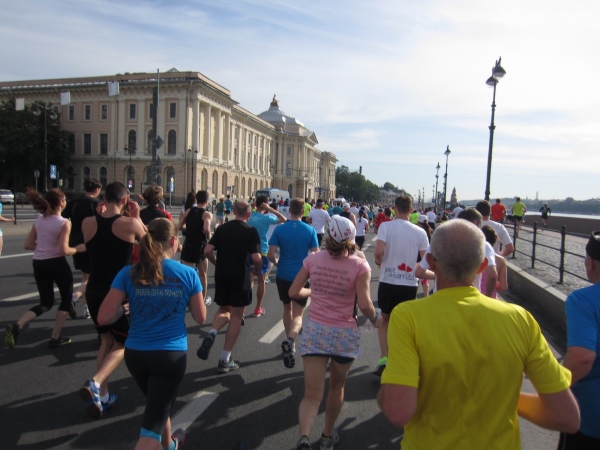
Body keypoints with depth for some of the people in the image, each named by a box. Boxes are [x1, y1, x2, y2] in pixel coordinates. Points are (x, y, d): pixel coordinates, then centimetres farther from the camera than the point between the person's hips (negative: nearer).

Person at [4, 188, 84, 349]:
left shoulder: (38, 220, 5)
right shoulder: (64, 223, -13)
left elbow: (28, 245, 8)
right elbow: (64, 250, -18)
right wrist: (78, 248, -1)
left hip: (38, 264, 6)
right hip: (57, 263, -6)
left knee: (46, 303, 18)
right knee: (66, 298, 14)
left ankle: (17, 326, -4)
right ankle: (55, 338, 15)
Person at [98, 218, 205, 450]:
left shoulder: (128, 273, -7)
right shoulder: (188, 274, -9)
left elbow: (103, 318, -9)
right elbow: (200, 318, 0)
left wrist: (124, 309, 9)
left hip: (135, 354, 4)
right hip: (172, 354, -3)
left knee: (158, 404, 29)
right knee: (154, 418, 9)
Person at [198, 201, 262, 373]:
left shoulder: (222, 228, 4)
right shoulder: (251, 231, -8)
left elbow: (207, 251, -1)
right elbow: (256, 258, -16)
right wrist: (256, 271, 4)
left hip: (221, 276, 4)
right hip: (240, 277, -4)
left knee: (223, 310, 23)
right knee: (236, 316, 8)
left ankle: (211, 334, -8)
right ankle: (225, 360, 11)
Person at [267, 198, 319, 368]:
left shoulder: (279, 229, -7)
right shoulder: (310, 230, -6)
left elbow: (270, 255, -9)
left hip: (283, 276, 2)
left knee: (287, 309, 21)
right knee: (297, 314, 3)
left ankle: (290, 343, 32)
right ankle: (290, 340, -25)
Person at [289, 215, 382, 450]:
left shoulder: (313, 259, -3)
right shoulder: (360, 265, -11)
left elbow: (294, 292, 3)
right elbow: (364, 305, -18)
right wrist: (376, 319, 3)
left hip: (315, 332, 1)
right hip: (345, 334, -1)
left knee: (312, 394, 3)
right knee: (336, 386, 23)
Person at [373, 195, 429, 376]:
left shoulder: (386, 226, -8)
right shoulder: (420, 232, -1)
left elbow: (378, 251, -20)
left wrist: (379, 262, 1)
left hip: (388, 281, -1)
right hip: (410, 283, 2)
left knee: (384, 319, 17)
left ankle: (384, 358, 6)